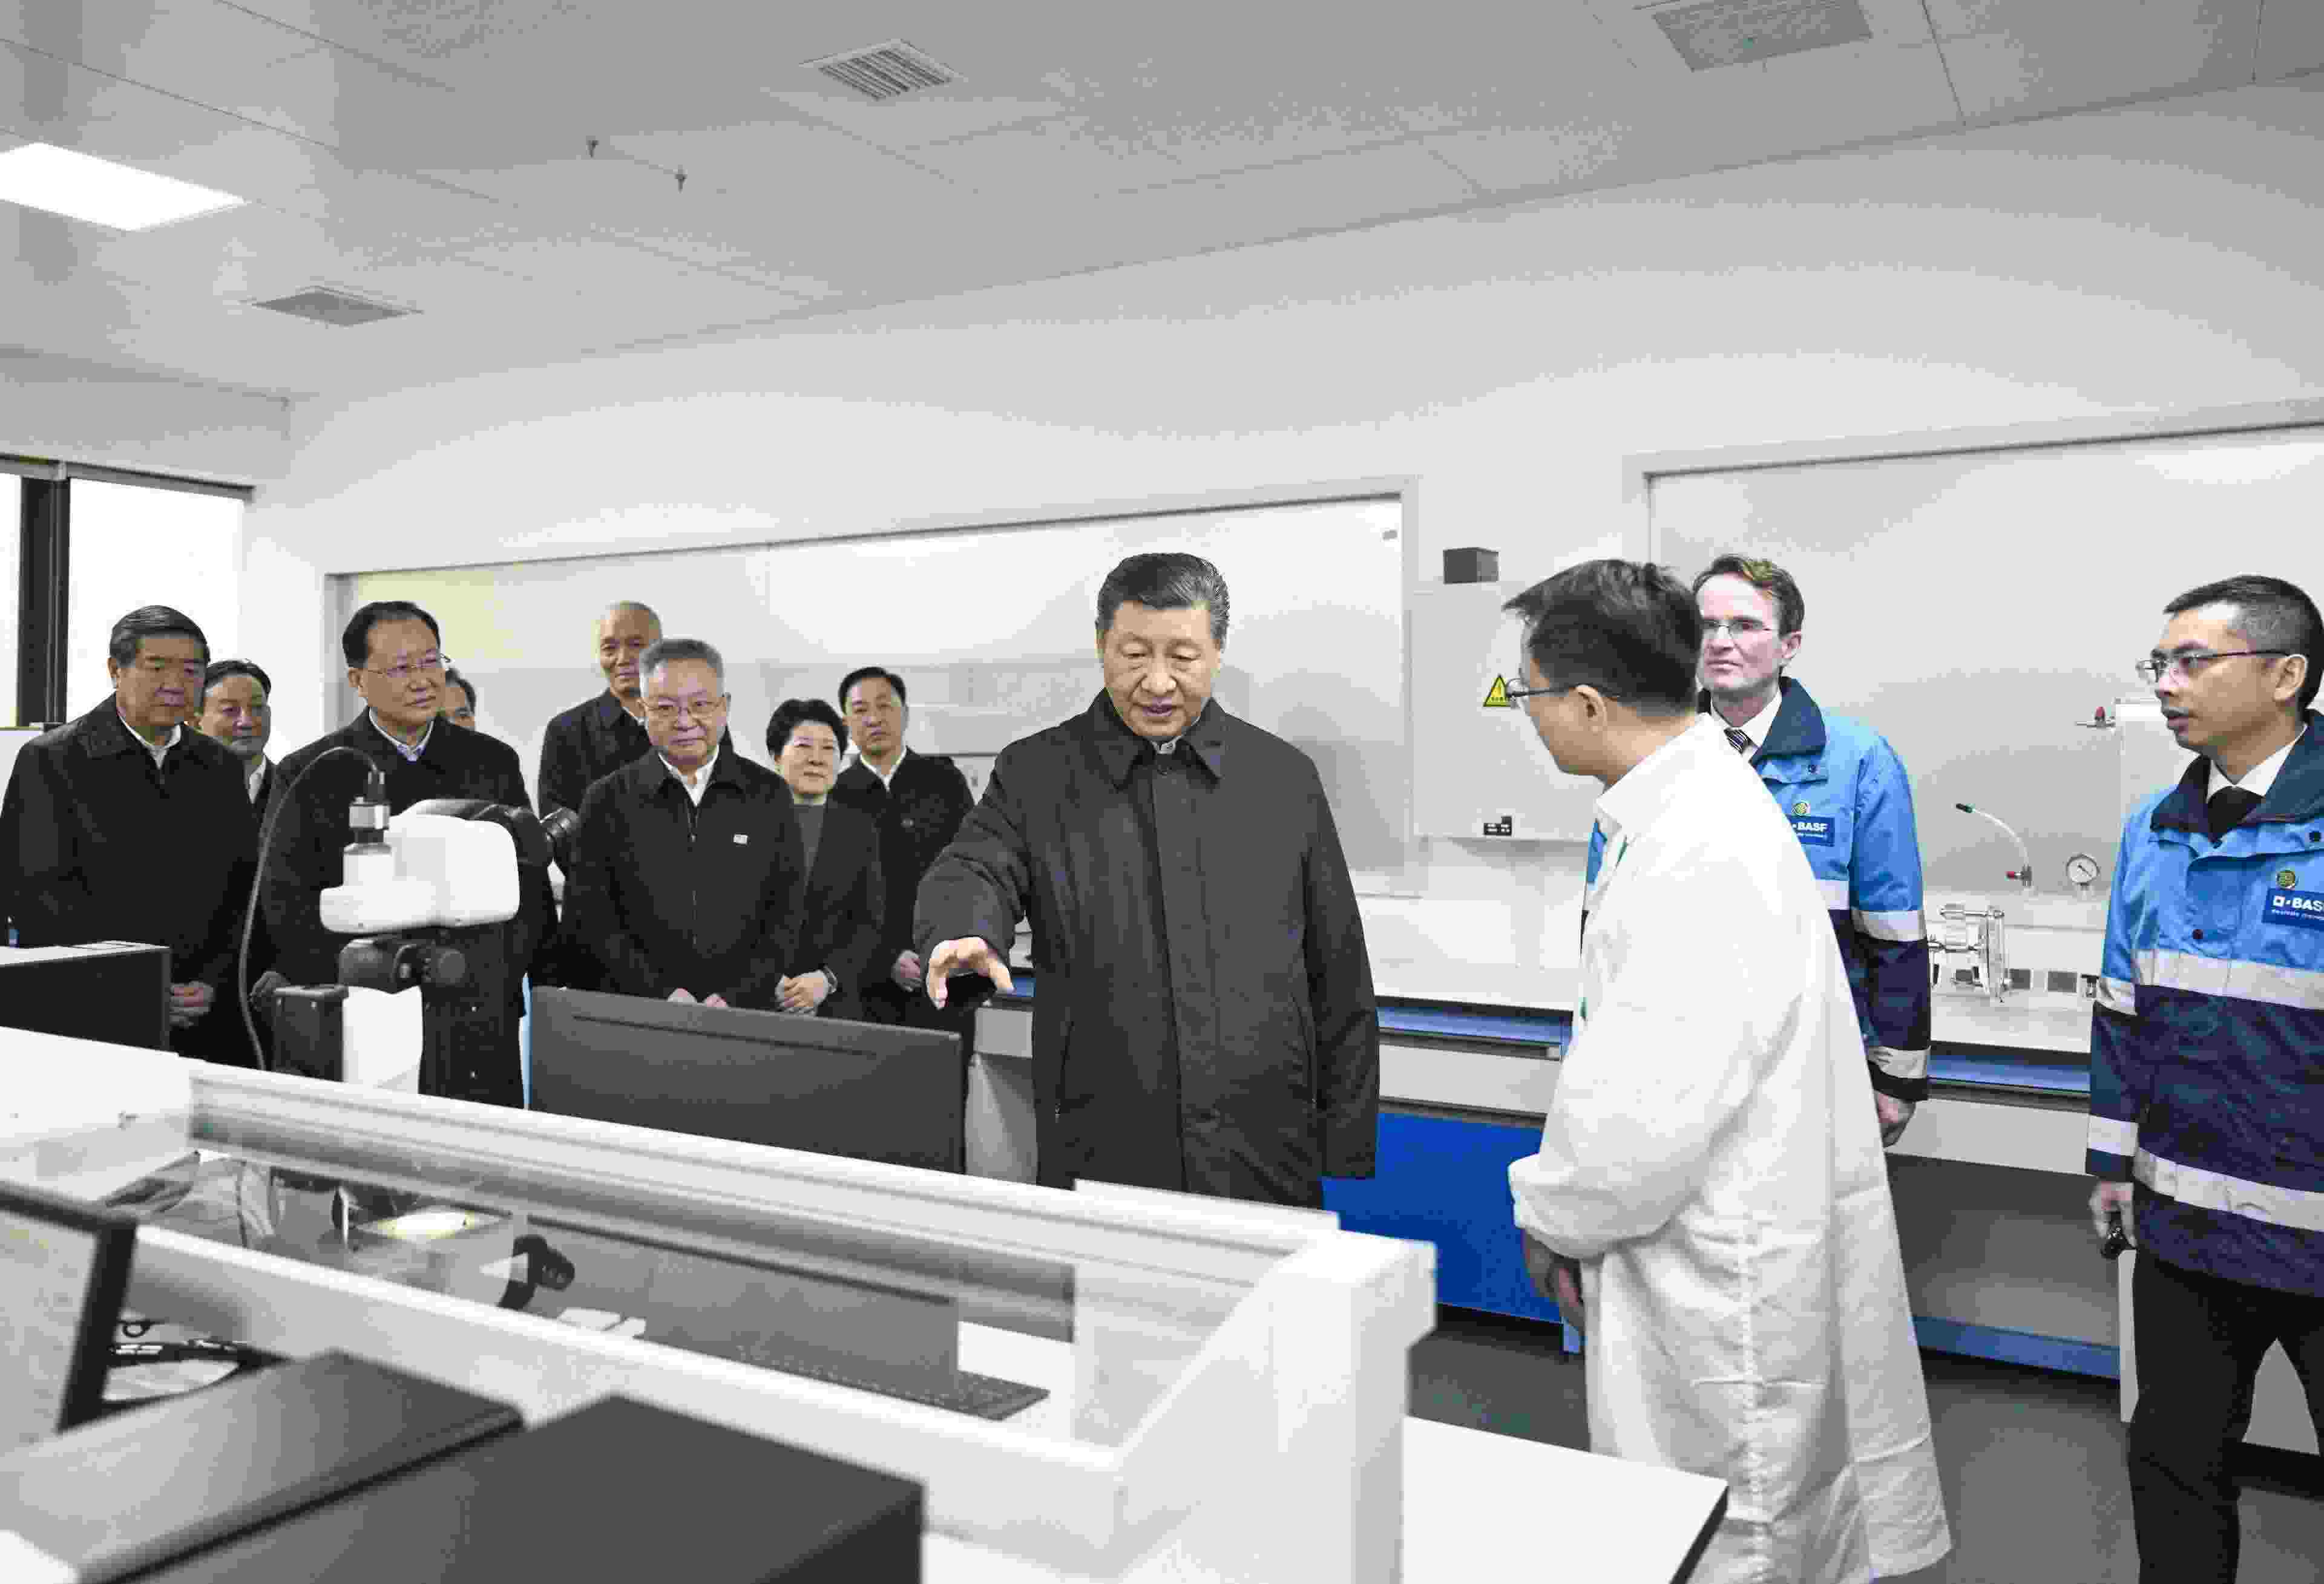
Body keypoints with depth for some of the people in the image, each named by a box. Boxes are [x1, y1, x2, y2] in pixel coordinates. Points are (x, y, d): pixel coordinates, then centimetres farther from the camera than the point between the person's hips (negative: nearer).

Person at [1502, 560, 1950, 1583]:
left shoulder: (1706, 854, -26)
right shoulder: (1694, 804, 7)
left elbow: (1646, 1108, -27)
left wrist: (1550, 1218, -9)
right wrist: (1568, 1210, 13)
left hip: (1725, 1285, -9)